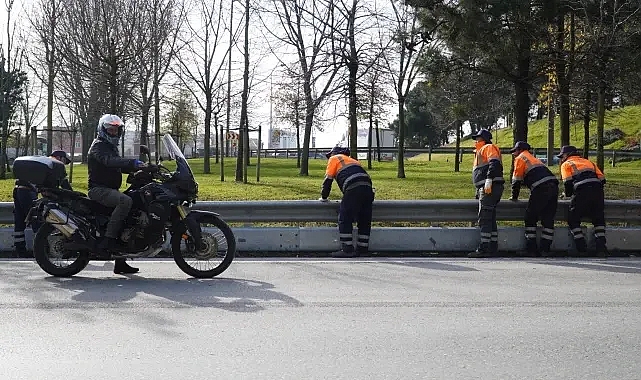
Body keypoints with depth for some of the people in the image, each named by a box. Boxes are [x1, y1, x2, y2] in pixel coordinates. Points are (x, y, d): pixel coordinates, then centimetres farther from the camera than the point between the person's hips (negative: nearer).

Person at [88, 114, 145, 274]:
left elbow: (121, 166, 25)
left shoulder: (111, 147, 24)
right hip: (99, 189, -10)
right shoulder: (99, 145, -7)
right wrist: (133, 163, -39)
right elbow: (109, 161, -27)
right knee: (125, 201, -34)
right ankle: (107, 241, -36)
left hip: (110, 189, 10)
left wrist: (141, 168, 8)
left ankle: (120, 262, 10)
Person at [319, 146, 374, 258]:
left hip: (353, 190, -7)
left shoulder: (334, 159, 18)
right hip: (368, 189, 7)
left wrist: (323, 197, 21)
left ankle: (347, 250, -6)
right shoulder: (353, 160, 37)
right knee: (364, 221, 12)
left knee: (344, 219, -2)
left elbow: (328, 179, 12)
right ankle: (362, 249, 15)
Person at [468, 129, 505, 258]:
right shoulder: (480, 151, 30)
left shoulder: (489, 148, 1)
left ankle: (484, 249, -17)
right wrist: (479, 192, 26)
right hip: (485, 188, 11)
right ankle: (492, 248, 10)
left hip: (490, 187, -11)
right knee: (490, 219, 9)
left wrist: (488, 181, -28)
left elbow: (494, 163, -17)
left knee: (484, 219, -14)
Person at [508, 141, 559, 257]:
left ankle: (531, 248, 0)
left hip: (541, 188, -7)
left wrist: (514, 197, 17)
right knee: (548, 220, 7)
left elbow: (517, 179, 8)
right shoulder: (534, 159, 34)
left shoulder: (520, 158, 11)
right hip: (554, 186, 7)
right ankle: (545, 249, 4)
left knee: (530, 218, 3)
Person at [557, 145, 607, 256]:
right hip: (597, 191, 5)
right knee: (599, 220, 18)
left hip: (582, 193, -5)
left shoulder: (566, 164, 18)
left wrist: (567, 193, 20)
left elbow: (568, 183, 2)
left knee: (573, 220, 8)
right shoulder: (588, 162, 31)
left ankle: (582, 249, 1)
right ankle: (601, 248, 7)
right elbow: (602, 179, 20)